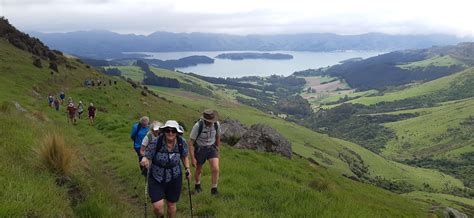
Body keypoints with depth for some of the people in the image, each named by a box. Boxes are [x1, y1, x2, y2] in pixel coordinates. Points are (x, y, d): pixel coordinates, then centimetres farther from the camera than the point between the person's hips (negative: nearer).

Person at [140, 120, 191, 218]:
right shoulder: (155, 143, -21)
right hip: (156, 179, -2)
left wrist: (187, 168, -3)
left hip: (174, 179, 2)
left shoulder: (182, 144, -12)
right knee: (158, 206, -11)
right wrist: (145, 161, -37)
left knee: (171, 204, 14)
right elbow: (147, 157, -15)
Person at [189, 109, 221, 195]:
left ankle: (214, 189, 2)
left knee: (215, 169, -17)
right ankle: (197, 185, 46)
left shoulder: (216, 124, -17)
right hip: (200, 149, -2)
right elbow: (191, 142, -20)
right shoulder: (198, 126, -28)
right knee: (199, 170, 17)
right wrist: (193, 158, -20)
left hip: (212, 148, 2)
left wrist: (217, 149, 16)